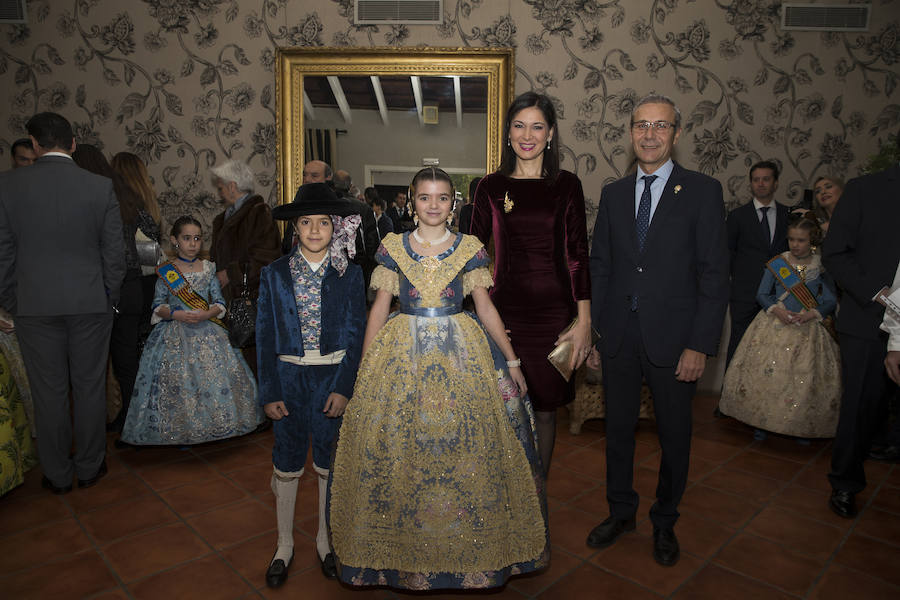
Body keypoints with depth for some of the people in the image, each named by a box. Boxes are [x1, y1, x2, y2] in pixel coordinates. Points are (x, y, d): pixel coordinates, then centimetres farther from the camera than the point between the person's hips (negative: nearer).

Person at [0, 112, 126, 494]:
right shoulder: (101, 187, -5)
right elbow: (114, 254, -3)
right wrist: (108, 300, 9)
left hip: (34, 305, 0)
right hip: (90, 304, 0)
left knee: (48, 392, 11)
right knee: (90, 387, 12)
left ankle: (58, 475, 24)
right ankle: (89, 468, 24)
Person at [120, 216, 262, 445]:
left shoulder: (208, 268, 5)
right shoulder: (165, 271, 2)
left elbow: (219, 303, 4)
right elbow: (158, 306, 3)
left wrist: (206, 314, -15)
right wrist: (175, 314, -16)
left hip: (207, 331, 1)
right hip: (175, 335, -1)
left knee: (213, 376, -3)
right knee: (176, 382, -4)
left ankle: (212, 425, 13)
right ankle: (181, 430, 11)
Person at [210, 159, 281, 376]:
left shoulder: (258, 212, -8)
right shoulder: (226, 216, 20)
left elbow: (263, 260, -15)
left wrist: (229, 274, -9)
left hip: (251, 300, -8)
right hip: (230, 297, 8)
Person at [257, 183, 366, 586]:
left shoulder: (349, 274, -2)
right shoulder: (275, 274, 0)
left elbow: (356, 334, -3)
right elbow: (265, 335, 0)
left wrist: (344, 388, -10)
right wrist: (269, 392, -4)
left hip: (333, 377, 0)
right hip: (288, 376, 1)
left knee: (329, 464, 12)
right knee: (286, 464, 10)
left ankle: (325, 540, 34)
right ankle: (284, 546, 31)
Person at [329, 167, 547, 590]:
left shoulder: (470, 249, 3)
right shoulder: (392, 247, 4)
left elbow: (486, 308, 5)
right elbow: (380, 308, 5)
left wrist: (512, 361, 2)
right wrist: (364, 367, 2)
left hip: (461, 355, 0)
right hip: (402, 356, 0)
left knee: (464, 448, 4)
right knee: (400, 452, 4)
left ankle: (467, 547, 26)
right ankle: (404, 550, 26)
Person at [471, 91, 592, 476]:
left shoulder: (566, 186, 4)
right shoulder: (491, 187, 5)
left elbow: (578, 254, 1)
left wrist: (584, 320, -4)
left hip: (554, 311, 0)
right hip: (507, 309, 0)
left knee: (545, 410, 9)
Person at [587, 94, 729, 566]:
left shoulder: (703, 191, -2)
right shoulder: (613, 194, 9)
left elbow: (715, 274, -6)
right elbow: (599, 267, 9)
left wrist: (700, 345, -12)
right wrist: (592, 331, 3)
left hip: (673, 335, -2)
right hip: (619, 333, 3)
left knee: (674, 435, 12)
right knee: (618, 429, 14)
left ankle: (664, 522, 34)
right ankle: (620, 512, 35)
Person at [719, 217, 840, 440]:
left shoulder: (822, 267, 1)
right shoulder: (777, 263, 2)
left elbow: (831, 301, 2)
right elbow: (762, 294, 3)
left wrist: (811, 314, -17)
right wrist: (776, 310, -15)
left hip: (808, 329, 0)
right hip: (774, 325, 0)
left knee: (804, 378, -2)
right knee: (765, 372, -3)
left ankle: (801, 426, 16)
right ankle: (762, 422, 12)